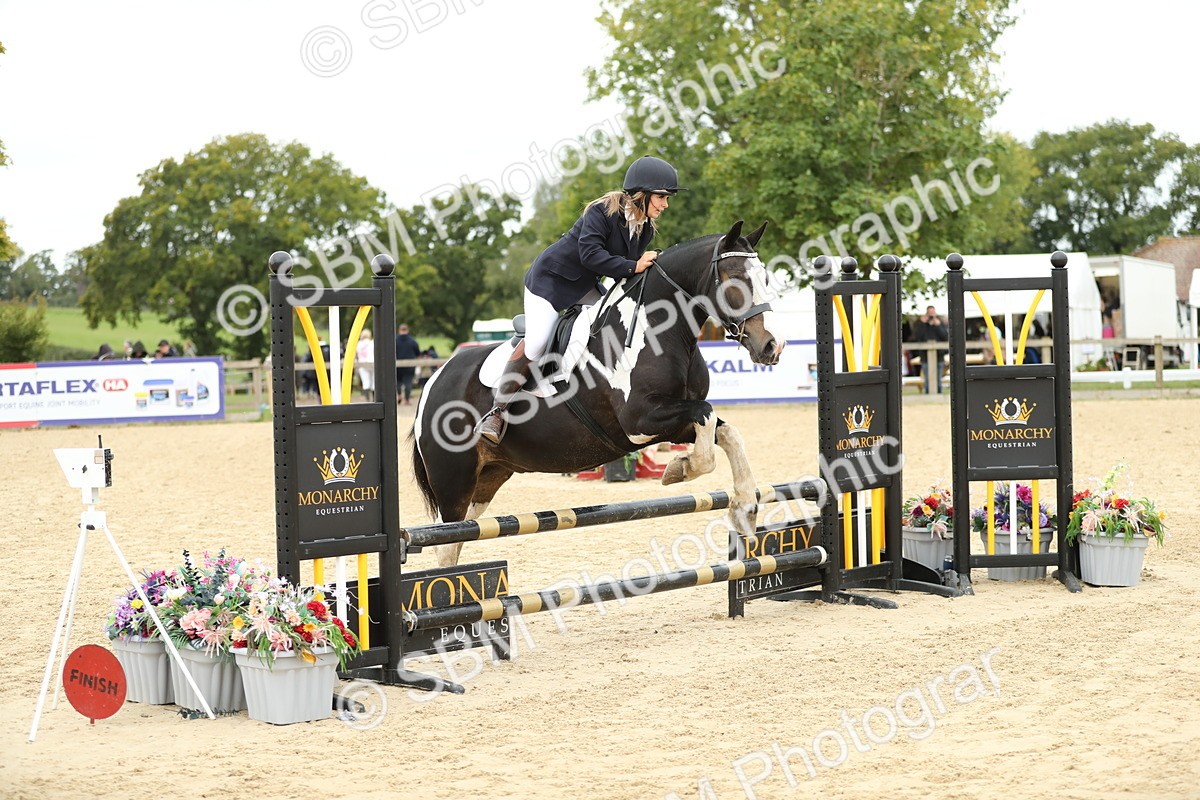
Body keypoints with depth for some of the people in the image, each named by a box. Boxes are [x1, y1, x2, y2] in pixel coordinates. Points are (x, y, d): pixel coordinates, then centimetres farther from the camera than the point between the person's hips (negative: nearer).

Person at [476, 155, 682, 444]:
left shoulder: (644, 228, 1)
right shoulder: (603, 211, -24)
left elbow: (628, 272, 4)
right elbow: (590, 254, -35)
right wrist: (632, 267, -38)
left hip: (585, 287, 9)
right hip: (551, 279, -9)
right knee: (535, 344, -19)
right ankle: (497, 413, -14)